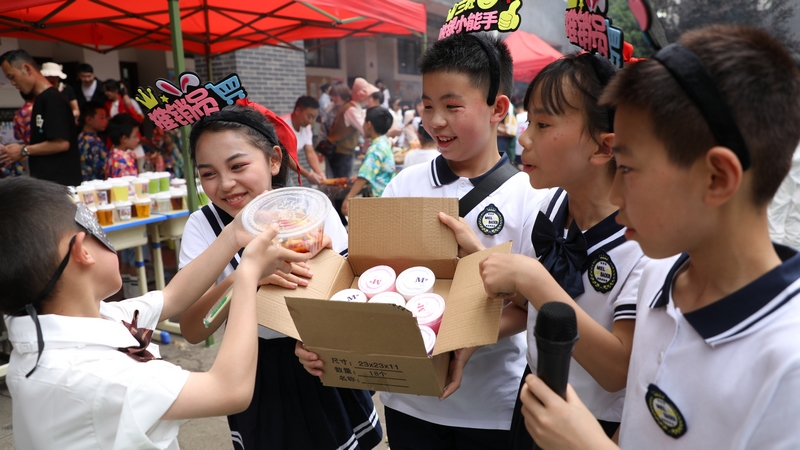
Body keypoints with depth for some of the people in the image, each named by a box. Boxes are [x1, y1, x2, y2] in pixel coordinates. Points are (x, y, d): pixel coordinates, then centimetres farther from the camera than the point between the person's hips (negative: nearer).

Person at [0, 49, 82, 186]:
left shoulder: (52, 99, -14)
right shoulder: (41, 100, 15)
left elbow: (62, 143, -21)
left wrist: (24, 151, -10)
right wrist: (18, 151, 9)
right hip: (45, 181, 9)